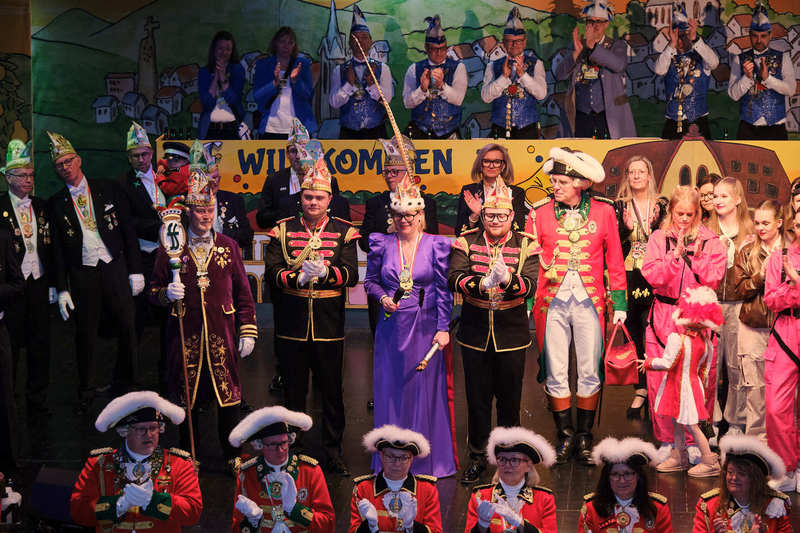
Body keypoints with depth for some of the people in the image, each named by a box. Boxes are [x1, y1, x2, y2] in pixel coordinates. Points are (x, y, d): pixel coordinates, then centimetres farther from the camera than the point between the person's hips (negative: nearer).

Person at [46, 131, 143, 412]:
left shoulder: (109, 189, 4)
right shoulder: (55, 204, 5)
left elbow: (129, 229, 4)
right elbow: (57, 249, 5)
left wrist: (135, 270, -1)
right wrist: (62, 289, 0)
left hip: (115, 267, 0)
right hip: (82, 273, 0)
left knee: (128, 328, 0)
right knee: (85, 334, 5)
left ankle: (124, 384, 17)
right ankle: (85, 394, 19)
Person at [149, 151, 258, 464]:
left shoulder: (228, 246, 7)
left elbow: (243, 293, 9)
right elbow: (154, 291, 9)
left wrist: (247, 332, 5)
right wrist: (167, 293, -14)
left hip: (221, 333, 1)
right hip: (184, 333, -1)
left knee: (228, 395, 2)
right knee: (186, 396, 6)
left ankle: (231, 457, 17)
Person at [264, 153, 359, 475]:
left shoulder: (344, 231, 2)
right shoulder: (283, 230, 4)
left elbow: (351, 275, -6)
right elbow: (272, 271, -4)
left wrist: (325, 272, -24)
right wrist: (298, 277, -22)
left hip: (329, 325, 0)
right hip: (292, 324, 1)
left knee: (332, 391, 7)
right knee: (294, 391, 10)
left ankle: (333, 452, 19)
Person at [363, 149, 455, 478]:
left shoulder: (436, 245, -1)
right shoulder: (382, 245, 4)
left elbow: (443, 289, -2)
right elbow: (370, 281, 14)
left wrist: (443, 328, -9)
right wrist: (382, 298, -7)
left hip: (426, 326, -2)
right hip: (392, 326, 2)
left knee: (426, 389, 2)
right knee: (391, 388, 6)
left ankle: (427, 457, 14)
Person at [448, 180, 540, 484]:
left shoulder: (526, 245, -1)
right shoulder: (467, 242, 0)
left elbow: (530, 286, -14)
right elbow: (455, 279, -15)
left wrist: (507, 279, -35)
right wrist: (483, 283, -34)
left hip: (512, 333, 0)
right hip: (475, 332, 0)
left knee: (509, 398, 9)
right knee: (477, 398, 8)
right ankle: (477, 457, 23)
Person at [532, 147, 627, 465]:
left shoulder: (603, 211, 3)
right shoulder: (540, 212, 4)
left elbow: (614, 260, 7)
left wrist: (619, 303, 4)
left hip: (590, 300, 0)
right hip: (552, 301, 0)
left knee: (589, 373, 5)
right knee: (556, 374, 4)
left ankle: (585, 436, 18)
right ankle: (566, 436, 16)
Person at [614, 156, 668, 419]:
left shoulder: (662, 204, 5)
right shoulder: (620, 205, 7)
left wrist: (657, 225, -12)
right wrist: (625, 228, -12)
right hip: (628, 276, 1)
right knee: (632, 332, 3)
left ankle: (643, 390, 2)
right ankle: (641, 388, 11)